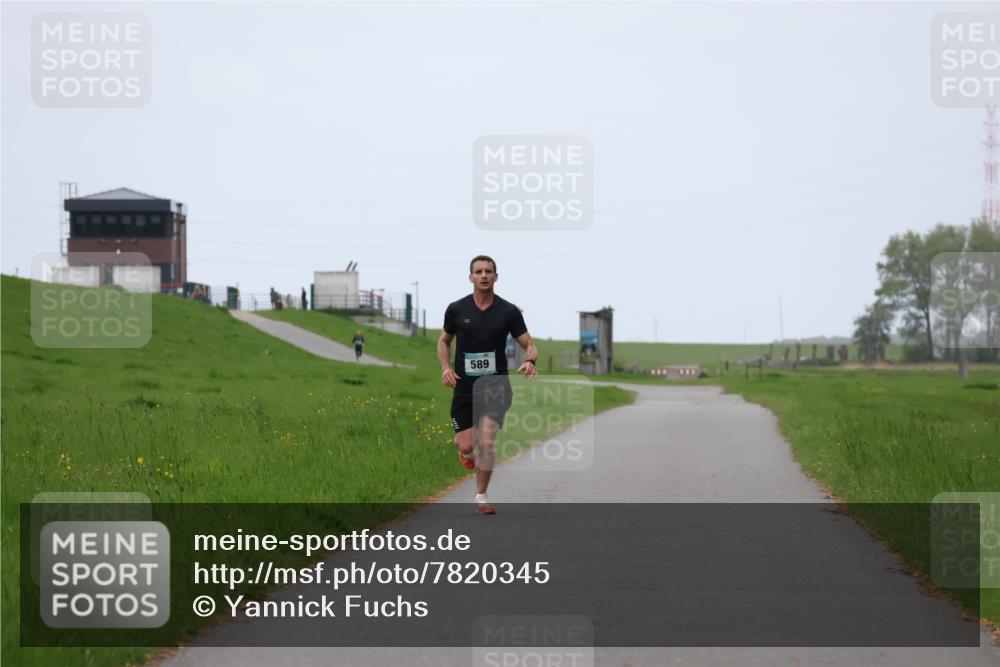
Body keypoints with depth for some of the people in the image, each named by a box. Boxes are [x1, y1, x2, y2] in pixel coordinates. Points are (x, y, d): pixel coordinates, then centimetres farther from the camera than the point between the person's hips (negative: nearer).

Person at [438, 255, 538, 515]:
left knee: (486, 442, -15)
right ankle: (464, 449, 35)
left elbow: (529, 345, 1)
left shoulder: (509, 311, -3)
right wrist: (445, 367, -3)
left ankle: (481, 497, 3)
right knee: (467, 445, -5)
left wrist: (530, 360, -22)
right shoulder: (456, 309, -1)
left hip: (495, 385, -1)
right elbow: (444, 341, 15)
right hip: (464, 386, 1)